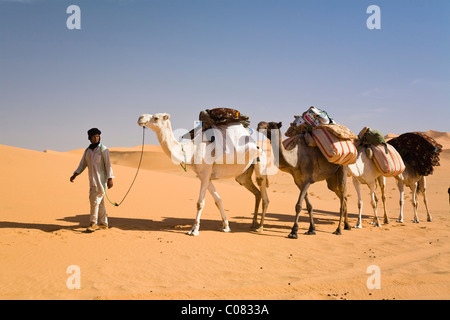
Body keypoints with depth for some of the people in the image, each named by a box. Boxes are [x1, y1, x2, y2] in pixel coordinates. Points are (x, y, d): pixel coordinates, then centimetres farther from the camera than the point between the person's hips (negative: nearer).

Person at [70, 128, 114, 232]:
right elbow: (83, 164, 13)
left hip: (101, 179, -6)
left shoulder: (103, 149, -6)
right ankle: (103, 224, 18)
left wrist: (110, 179, -14)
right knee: (99, 202, 11)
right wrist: (74, 175, 1)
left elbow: (108, 165, -9)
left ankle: (93, 223, -7)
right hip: (92, 179, 7)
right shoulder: (88, 150, 12)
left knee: (95, 200, -11)